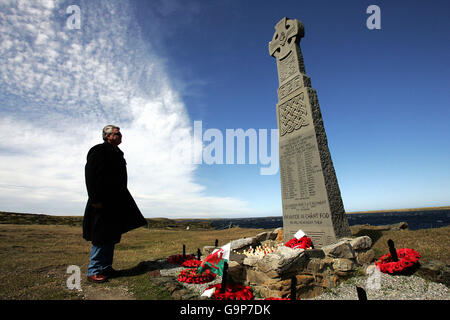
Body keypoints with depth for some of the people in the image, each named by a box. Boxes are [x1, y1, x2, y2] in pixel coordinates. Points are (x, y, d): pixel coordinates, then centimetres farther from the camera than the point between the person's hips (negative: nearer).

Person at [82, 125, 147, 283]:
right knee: (101, 237, -4)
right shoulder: (98, 150, -8)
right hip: (102, 203, -9)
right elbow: (91, 176, -16)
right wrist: (95, 199, -22)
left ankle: (106, 267, 23)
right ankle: (93, 271, 8)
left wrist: (121, 201, 19)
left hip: (116, 203, 9)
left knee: (112, 236, 13)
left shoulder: (117, 154, 19)